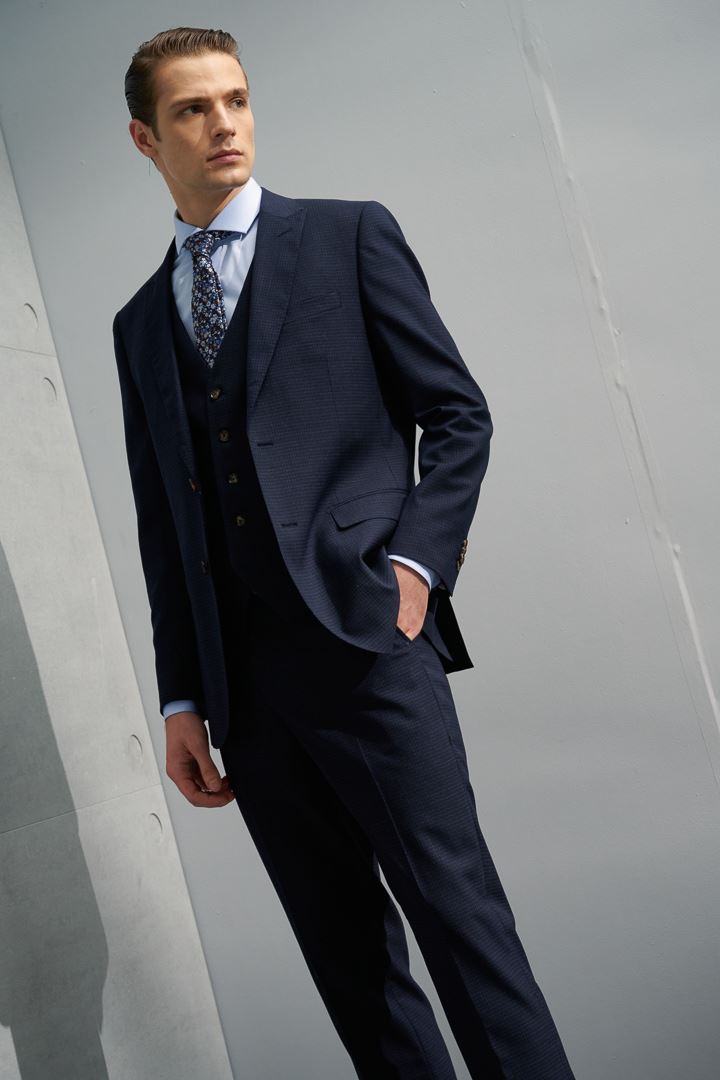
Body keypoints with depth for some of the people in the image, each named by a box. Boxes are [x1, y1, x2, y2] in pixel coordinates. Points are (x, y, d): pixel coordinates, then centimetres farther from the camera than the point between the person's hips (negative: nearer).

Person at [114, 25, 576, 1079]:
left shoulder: (349, 235, 7)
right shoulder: (140, 323, 18)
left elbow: (458, 414, 3)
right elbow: (161, 525, 15)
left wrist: (413, 564, -10)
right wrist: (181, 697, 10)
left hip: (361, 637, -4)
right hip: (240, 676, 4)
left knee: (459, 912, -7)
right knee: (348, 952, 8)